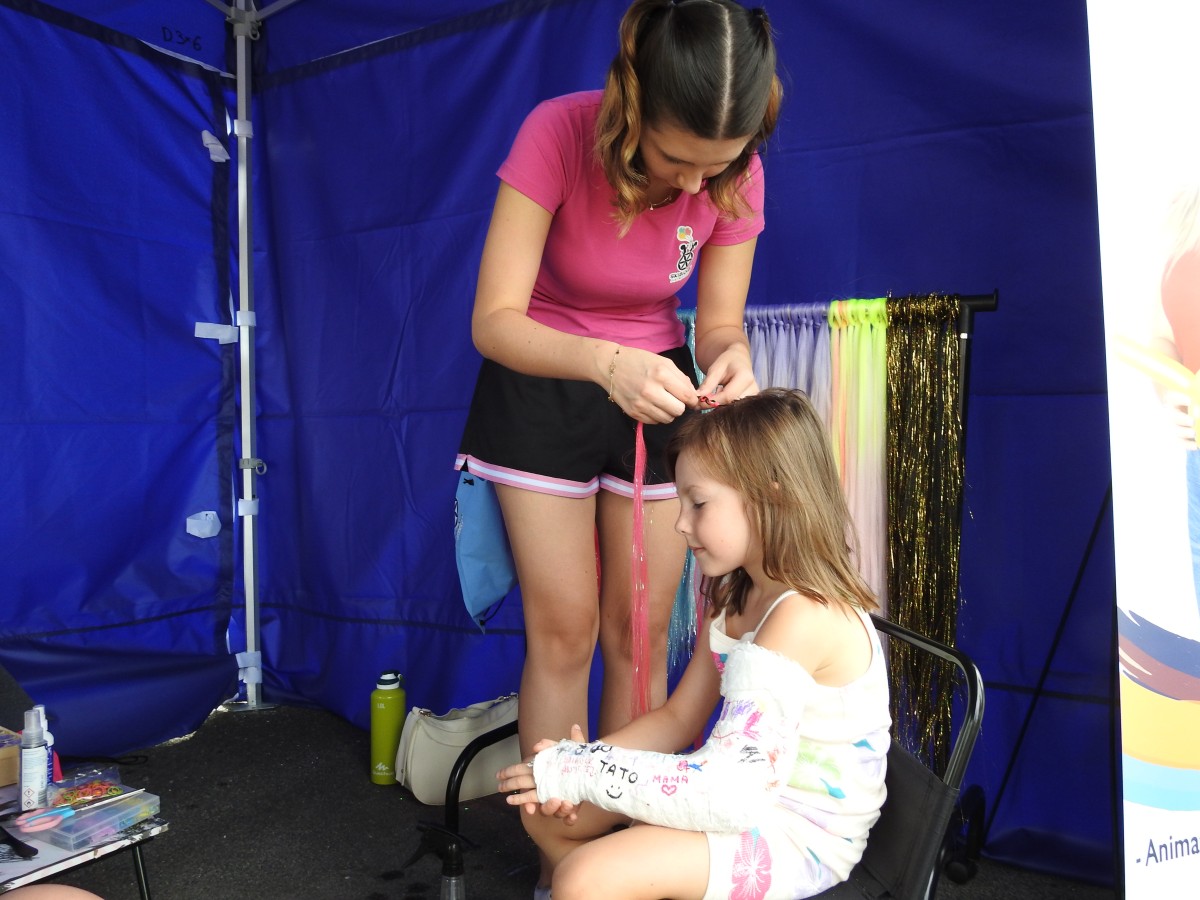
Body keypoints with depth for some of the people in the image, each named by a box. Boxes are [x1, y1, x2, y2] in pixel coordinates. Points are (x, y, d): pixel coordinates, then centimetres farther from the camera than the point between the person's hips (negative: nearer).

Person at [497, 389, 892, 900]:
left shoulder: (805, 617, -26)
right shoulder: (734, 597, 4)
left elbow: (725, 790, -30)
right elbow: (678, 718, 7)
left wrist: (579, 773, -23)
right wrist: (578, 764, -9)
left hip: (802, 837, -9)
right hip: (749, 796, 9)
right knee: (545, 812, 7)